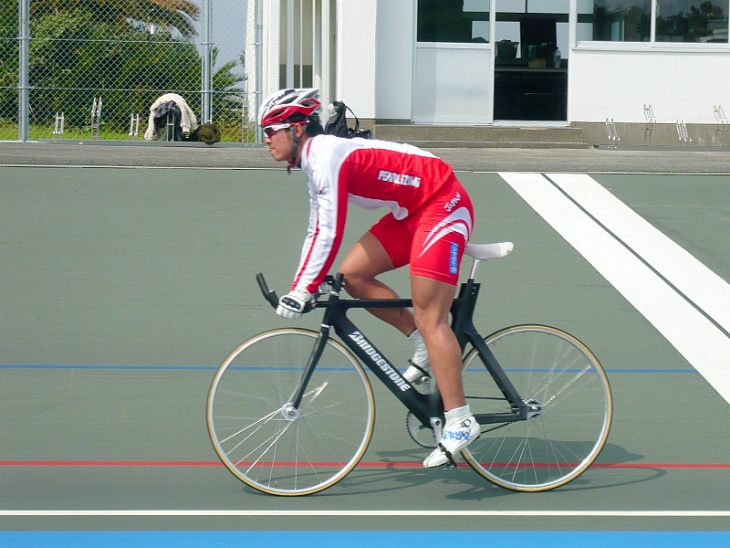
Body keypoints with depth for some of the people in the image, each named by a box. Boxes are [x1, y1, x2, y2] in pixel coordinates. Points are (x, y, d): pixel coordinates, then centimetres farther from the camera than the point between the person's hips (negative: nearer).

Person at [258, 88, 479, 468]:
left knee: (428, 317, -14)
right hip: (412, 213, 10)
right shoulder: (314, 162, 12)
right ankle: (425, 348, 12)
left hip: (443, 208, -10)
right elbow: (317, 232, 17)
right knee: (352, 274, 4)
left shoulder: (328, 155, -19)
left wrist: (304, 291, -23)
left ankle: (460, 422, -16)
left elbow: (331, 233, -26)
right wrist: (297, 288, 15)